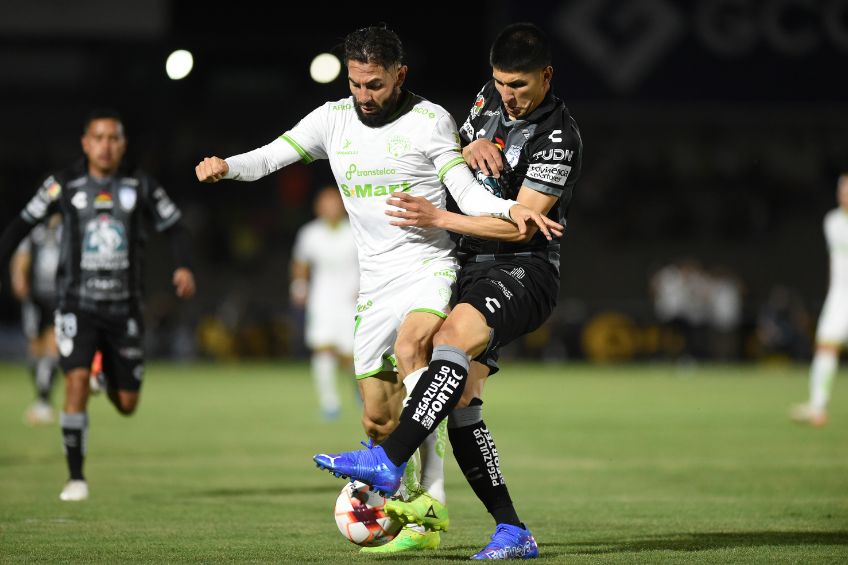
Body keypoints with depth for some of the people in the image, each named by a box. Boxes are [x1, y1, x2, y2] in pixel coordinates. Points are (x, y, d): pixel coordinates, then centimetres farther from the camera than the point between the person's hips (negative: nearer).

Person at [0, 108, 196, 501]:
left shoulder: (141, 186, 1)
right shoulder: (64, 185, -2)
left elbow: (174, 228, 7)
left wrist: (184, 267, -11)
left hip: (124, 307, 2)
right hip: (78, 304, -2)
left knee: (127, 405, 5)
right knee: (76, 381, -21)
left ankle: (106, 374, 43)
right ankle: (76, 478, -11)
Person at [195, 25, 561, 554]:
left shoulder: (431, 120, -4)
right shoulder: (334, 119, 7)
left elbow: (468, 193, -7)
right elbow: (269, 157, 3)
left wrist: (512, 208, -27)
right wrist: (226, 166, -18)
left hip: (430, 268, -5)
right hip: (376, 281, 5)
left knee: (410, 347, -34)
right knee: (378, 419, 2)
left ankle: (432, 502, -37)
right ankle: (415, 524, 21)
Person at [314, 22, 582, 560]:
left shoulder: (557, 138, -13)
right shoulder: (492, 97, 11)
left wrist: (438, 219, -17)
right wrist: (471, 147, 0)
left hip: (522, 272, -8)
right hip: (475, 272, 8)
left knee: (453, 334, -36)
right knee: (459, 406, -3)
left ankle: (387, 462, -45)